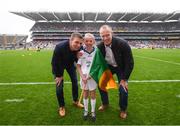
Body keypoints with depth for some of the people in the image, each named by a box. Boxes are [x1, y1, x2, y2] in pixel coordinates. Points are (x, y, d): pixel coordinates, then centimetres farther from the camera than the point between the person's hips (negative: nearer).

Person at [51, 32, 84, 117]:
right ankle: (61, 106, 17)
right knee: (59, 86, -5)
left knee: (75, 82, 9)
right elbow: (54, 62, -25)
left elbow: (78, 61, -13)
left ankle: (75, 101, 33)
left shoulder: (80, 48, -31)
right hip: (58, 66, -3)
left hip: (70, 64, 4)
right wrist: (58, 75, -15)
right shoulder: (59, 47, -41)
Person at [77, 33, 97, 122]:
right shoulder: (81, 52, -6)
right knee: (85, 94, 15)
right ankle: (86, 110, 32)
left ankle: (93, 112, 28)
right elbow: (78, 66, -1)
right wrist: (82, 76, -12)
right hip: (84, 77, 1)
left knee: (92, 94, 11)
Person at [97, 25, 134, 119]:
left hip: (121, 68, -3)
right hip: (108, 67, 4)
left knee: (123, 89, -13)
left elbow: (130, 63, -24)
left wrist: (124, 79, -22)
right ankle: (105, 103, 31)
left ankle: (123, 109, 18)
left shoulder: (122, 44, -31)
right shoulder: (99, 46, -19)